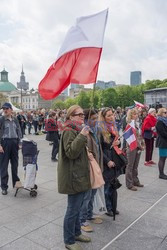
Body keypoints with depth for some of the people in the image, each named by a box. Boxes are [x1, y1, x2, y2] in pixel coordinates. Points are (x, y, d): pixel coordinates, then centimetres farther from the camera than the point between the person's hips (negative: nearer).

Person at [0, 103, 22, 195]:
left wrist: (20, 142, 4)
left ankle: (16, 182, 27)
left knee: (15, 163, 12)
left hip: (14, 142, 4)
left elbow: (19, 132, 13)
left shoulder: (15, 120, 9)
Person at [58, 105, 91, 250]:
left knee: (77, 207, 21)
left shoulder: (77, 130, 15)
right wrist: (82, 136, -30)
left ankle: (76, 233, 37)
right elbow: (70, 152, -26)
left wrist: (87, 154, 15)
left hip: (80, 175, 10)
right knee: (73, 209, 2)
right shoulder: (69, 131, -16)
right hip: (74, 176, -10)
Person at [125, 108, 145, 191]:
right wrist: (140, 146, -14)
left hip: (138, 147, 7)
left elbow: (140, 135, 15)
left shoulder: (137, 124, 11)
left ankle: (135, 181, 29)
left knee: (135, 166, 17)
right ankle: (129, 184, 10)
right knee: (130, 166, 2)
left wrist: (142, 145, 4)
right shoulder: (129, 125, -13)